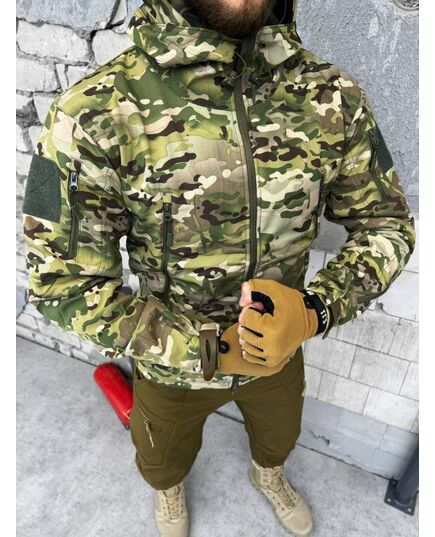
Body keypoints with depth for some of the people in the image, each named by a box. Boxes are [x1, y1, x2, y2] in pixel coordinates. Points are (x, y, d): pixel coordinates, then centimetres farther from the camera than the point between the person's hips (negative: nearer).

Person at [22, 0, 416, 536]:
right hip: (171, 362, -1)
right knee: (164, 460, 31)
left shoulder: (334, 97, -18)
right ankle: (170, 490, 71)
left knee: (278, 435, 35)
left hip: (280, 346, 3)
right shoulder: (94, 112, -27)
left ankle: (267, 473, 73)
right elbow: (62, 283, -23)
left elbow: (387, 223, -9)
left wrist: (315, 310, -29)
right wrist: (212, 350, -28)